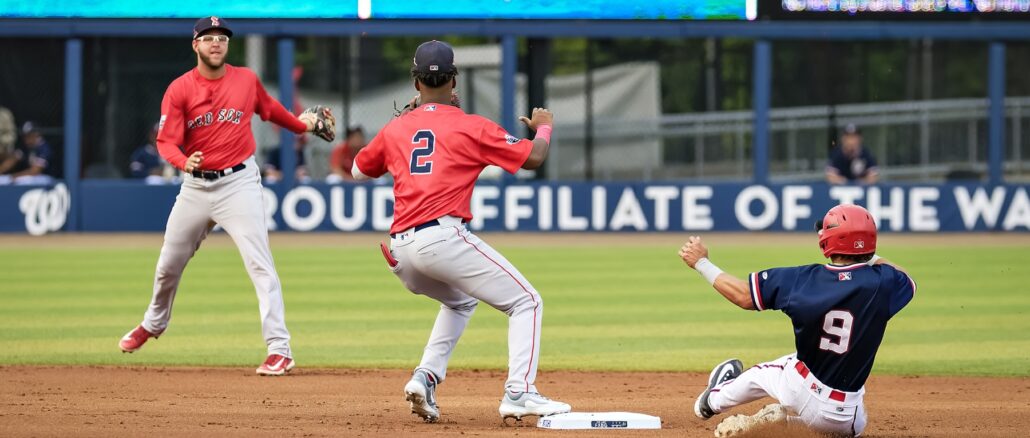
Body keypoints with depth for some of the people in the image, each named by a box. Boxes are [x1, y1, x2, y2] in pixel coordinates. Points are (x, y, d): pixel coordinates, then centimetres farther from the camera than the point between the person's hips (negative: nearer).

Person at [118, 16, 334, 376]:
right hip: (196, 185, 2)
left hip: (239, 182, -2)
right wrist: (184, 162, -31)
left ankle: (279, 349, -17)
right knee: (169, 264, 17)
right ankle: (153, 324, 46)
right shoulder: (179, 90, -6)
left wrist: (303, 125, 25)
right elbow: (166, 142, -13)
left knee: (259, 263, -15)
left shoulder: (247, 80, -1)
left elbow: (269, 109, 21)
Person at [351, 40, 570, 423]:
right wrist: (543, 126, 26)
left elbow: (358, 171, 33)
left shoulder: (395, 129, 16)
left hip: (400, 253, 6)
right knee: (525, 302, 2)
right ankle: (519, 392, -16)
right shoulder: (471, 127, 3)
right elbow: (533, 157, 3)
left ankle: (426, 378, 13)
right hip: (443, 237, -6)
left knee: (460, 301, 33)